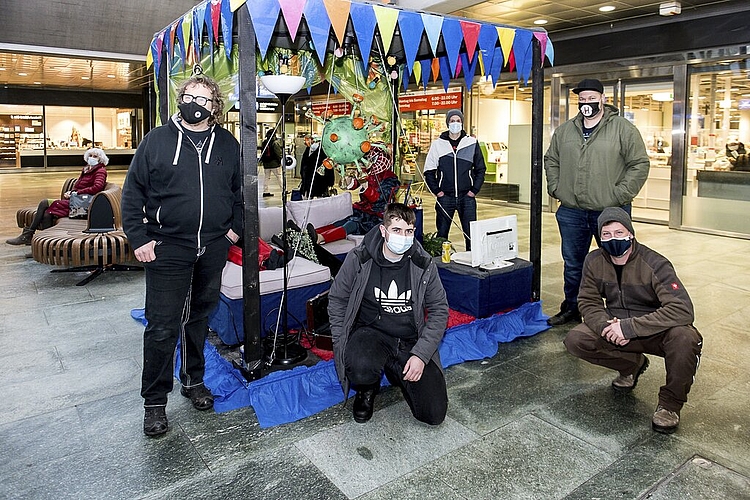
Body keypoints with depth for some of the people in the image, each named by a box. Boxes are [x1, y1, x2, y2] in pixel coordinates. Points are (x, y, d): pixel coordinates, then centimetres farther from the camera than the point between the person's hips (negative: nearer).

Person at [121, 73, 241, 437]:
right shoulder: (157, 140, 0)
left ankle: (194, 381, 33)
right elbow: (133, 192, 1)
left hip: (213, 248, 3)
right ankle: (155, 401, 14)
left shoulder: (227, 144, 8)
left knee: (199, 318, 16)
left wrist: (235, 228, 6)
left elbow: (241, 189, 16)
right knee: (162, 326, -2)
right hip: (168, 248, -3)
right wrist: (139, 239, -6)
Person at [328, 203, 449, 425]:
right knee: (361, 369, -38)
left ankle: (398, 373, 22)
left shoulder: (423, 264, -6)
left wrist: (421, 354, -12)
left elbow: (439, 310, -1)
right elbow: (337, 301, 0)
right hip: (371, 331, -2)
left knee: (434, 414, -8)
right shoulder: (359, 259, -10)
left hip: (411, 339, 2)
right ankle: (366, 390, 3)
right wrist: (343, 347, -9)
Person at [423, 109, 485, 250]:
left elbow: (480, 169, 9)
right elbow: (429, 171, 6)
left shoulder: (472, 143, 5)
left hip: (467, 197, 0)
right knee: (442, 233, 6)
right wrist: (437, 191, -2)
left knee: (471, 233, 1)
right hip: (445, 198, 0)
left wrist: (474, 190, 0)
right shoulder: (438, 144, 4)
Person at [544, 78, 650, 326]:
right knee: (572, 264, 14)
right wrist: (556, 188, 5)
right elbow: (551, 160, 19)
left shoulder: (623, 129, -4)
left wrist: (620, 196, -13)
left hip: (610, 212, -3)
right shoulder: (564, 131, 9)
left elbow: (640, 164, -6)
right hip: (571, 213, 4)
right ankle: (571, 308, 29)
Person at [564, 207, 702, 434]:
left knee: (685, 337, -36)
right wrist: (605, 325, -25)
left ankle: (670, 402, -8)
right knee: (575, 340, -18)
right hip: (616, 327, 4)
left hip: (657, 331, -4)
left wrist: (629, 327, -36)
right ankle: (632, 364, 10)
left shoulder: (654, 264, -23)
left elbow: (682, 310, -32)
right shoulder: (594, 261, -8)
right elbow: (588, 301, -2)